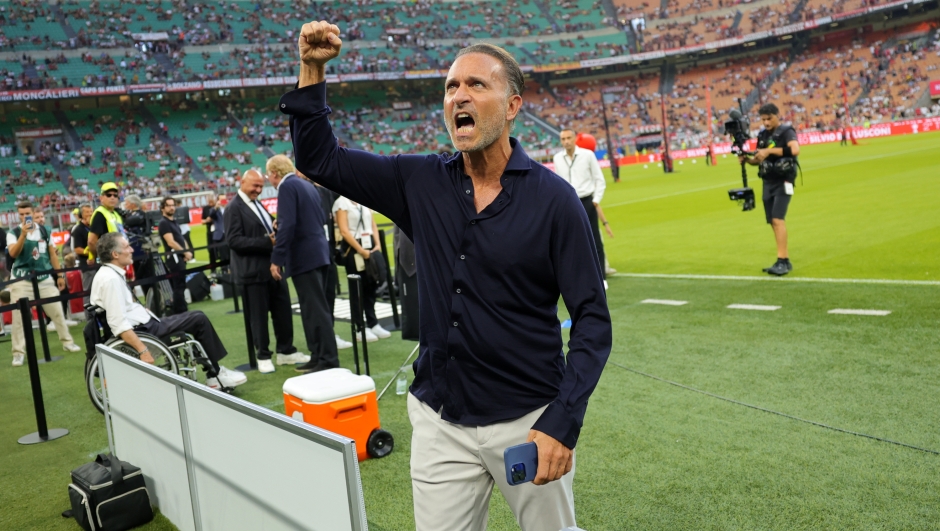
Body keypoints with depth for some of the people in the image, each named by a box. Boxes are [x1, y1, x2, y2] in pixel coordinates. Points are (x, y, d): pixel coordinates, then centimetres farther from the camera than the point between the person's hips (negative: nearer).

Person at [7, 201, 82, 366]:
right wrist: (23, 234, -30)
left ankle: (67, 342, 20)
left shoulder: (45, 231, 6)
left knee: (57, 311, 5)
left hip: (45, 278, 2)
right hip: (21, 280, -2)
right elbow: (13, 253, -20)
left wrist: (59, 275, 8)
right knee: (19, 316, -3)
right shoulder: (13, 233, -4)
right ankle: (19, 353, 4)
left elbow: (53, 254, 11)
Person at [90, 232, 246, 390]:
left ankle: (214, 373, 12)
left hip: (143, 324, 10)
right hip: (141, 330, -10)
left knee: (198, 319, 12)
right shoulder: (110, 279, -21)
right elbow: (118, 324, -27)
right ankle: (216, 375, 7)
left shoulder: (112, 272, 9)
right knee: (199, 320, -6)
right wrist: (142, 350, -29)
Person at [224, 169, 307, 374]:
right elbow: (233, 240, -18)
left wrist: (276, 233, 1)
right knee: (259, 316, 1)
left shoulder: (257, 205, 18)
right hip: (253, 271, -8)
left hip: (273, 267, 8)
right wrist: (266, 242, -22)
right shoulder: (234, 208, -8)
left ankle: (286, 351, 21)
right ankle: (263, 356, 14)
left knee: (283, 311, 9)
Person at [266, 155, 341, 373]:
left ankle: (328, 361, -3)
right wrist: (281, 231, 30)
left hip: (304, 255, -10)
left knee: (315, 310, -6)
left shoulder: (287, 186, -11)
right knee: (315, 308, 14)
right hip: (318, 252, 10)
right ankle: (319, 356, 19)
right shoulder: (307, 185, 17)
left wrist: (276, 259, -18)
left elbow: (287, 224, -20)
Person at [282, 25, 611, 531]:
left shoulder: (553, 198, -10)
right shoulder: (421, 182, 1)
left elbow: (591, 319, -10)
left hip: (529, 421, -2)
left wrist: (562, 423, -19)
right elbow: (319, 158, 7)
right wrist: (312, 71, -6)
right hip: (439, 422, 3)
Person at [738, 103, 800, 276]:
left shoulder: (786, 131, -8)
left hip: (783, 182, -7)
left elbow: (795, 150, -27)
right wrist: (746, 159, -4)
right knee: (773, 222, 7)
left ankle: (781, 261, -20)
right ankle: (785, 261, 15)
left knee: (778, 219, -18)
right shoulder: (762, 135, 11)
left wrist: (770, 150, -27)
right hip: (768, 182, 7)